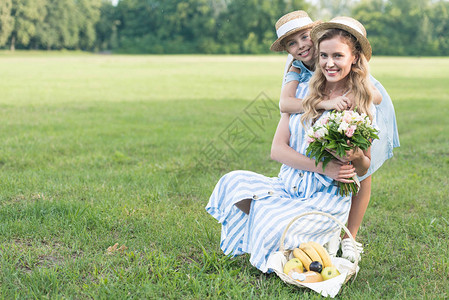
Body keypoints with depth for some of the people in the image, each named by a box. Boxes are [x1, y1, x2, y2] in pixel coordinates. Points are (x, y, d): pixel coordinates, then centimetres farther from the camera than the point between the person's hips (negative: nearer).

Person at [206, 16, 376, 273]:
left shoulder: (363, 107, 1)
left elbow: (364, 169, 6)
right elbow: (277, 149, -3)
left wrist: (356, 156, -20)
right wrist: (322, 167, -18)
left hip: (326, 199, -3)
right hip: (287, 185, 4)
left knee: (275, 229, -29)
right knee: (233, 183, -22)